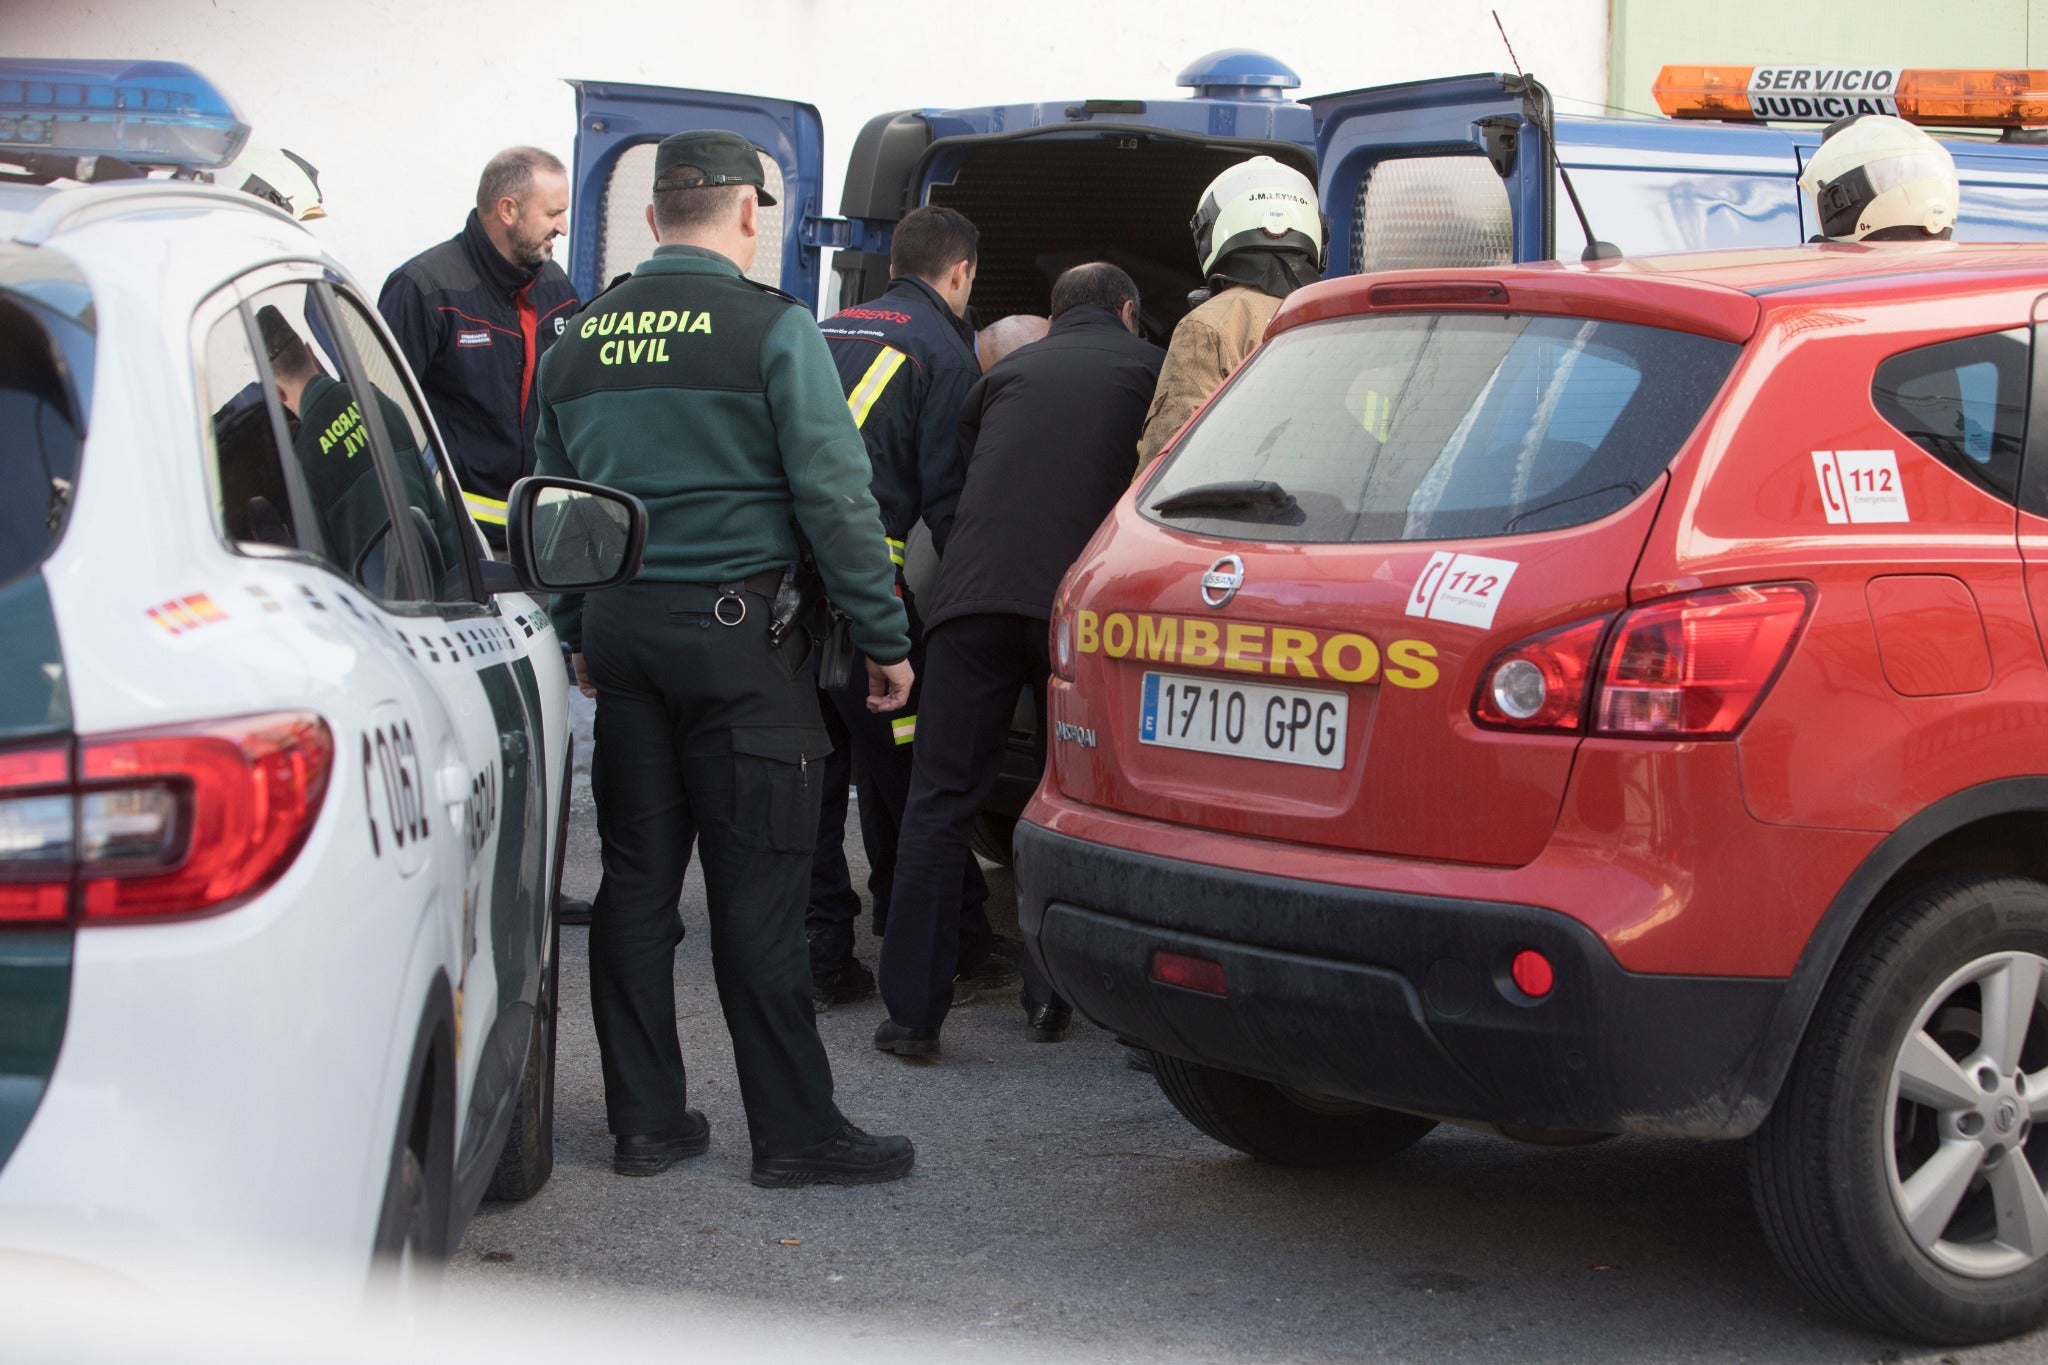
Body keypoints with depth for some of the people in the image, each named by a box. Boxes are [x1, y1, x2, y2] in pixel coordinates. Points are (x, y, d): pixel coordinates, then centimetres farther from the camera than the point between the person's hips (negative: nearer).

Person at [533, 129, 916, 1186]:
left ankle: (645, 1119, 16)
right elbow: (833, 496, -11)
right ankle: (793, 1131, 3)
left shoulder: (580, 341, 10)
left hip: (621, 631, 5)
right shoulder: (771, 328, -7)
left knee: (635, 881, 10)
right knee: (757, 890, -2)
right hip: (738, 632, -5)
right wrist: (885, 638, -5)